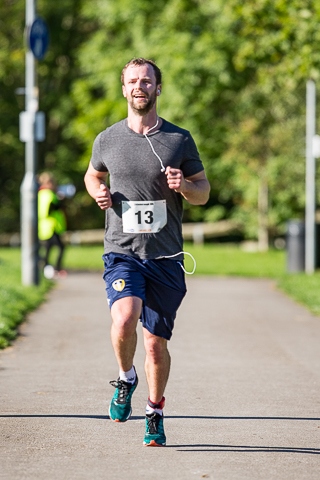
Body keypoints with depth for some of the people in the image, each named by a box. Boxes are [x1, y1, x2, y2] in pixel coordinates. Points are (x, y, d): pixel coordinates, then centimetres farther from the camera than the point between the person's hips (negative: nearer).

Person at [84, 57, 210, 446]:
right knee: (124, 321, -26)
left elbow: (203, 192, 10)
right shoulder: (107, 140, 4)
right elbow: (93, 175, 24)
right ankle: (126, 378, 5)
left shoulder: (179, 140, 3)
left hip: (165, 258, 1)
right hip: (122, 253, 0)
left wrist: (184, 185, -12)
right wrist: (99, 192, 1)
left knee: (156, 344, 4)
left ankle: (155, 415, 25)